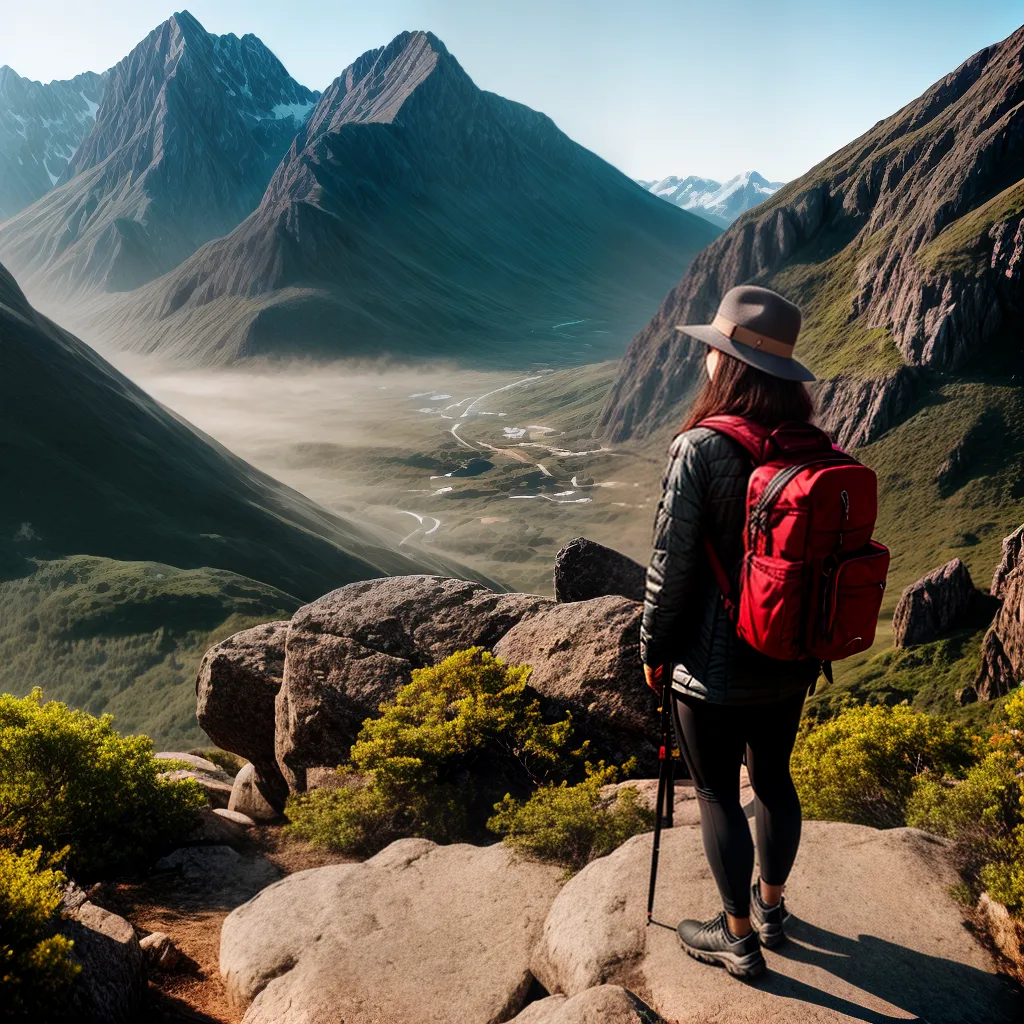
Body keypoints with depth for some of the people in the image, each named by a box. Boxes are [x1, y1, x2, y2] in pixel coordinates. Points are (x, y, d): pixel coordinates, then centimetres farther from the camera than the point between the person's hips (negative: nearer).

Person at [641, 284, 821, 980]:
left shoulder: (700, 448, -21)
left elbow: (673, 564, -18)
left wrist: (653, 649, -3)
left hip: (714, 664, -6)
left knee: (718, 794, 11)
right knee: (773, 777, 22)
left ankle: (738, 937, 27)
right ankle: (771, 906, 43)